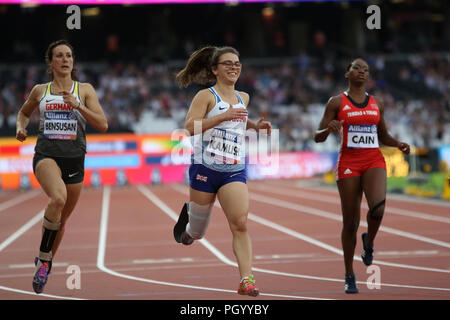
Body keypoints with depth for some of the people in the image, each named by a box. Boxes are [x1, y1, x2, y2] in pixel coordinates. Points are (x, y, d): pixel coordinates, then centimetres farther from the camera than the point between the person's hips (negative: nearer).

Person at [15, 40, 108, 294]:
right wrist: (21, 128, 7)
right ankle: (44, 257, -18)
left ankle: (46, 264, 36)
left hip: (74, 158, 2)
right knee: (58, 198, -33)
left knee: (62, 220, 11)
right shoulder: (40, 91, 10)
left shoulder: (85, 90, 6)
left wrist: (77, 105, -15)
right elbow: (24, 113, 29)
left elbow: (103, 125, -3)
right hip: (46, 155, -2)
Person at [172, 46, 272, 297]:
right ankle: (188, 214, 46)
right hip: (205, 169, -3)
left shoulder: (243, 98, 13)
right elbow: (190, 127, -18)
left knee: (240, 224, -16)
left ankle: (247, 279, -18)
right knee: (197, 233, 10)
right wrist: (224, 116, -25)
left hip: (235, 172, 3)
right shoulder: (206, 96, -5)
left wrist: (256, 125, 15)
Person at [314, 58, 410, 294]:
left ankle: (369, 241, 7)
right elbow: (318, 137, 1)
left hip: (374, 161, 2)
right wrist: (330, 128, -20)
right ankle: (349, 276, 15)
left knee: (378, 207, -26)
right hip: (348, 162, -2)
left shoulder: (377, 104, 12)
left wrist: (398, 144, 3)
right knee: (350, 222, 0)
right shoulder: (336, 102, 3)